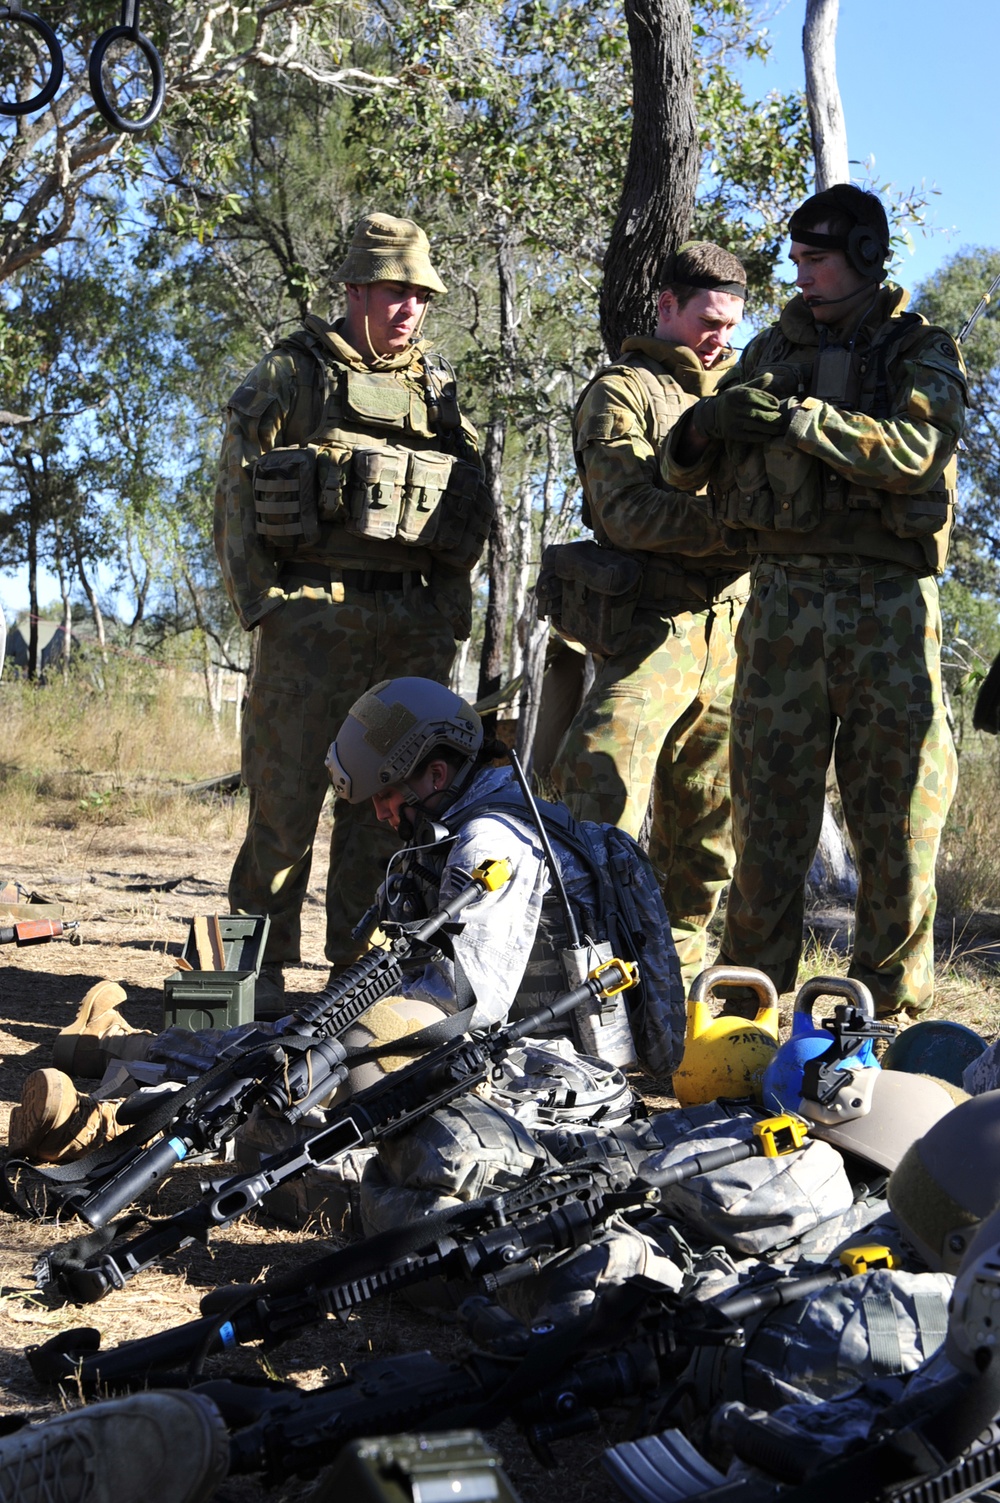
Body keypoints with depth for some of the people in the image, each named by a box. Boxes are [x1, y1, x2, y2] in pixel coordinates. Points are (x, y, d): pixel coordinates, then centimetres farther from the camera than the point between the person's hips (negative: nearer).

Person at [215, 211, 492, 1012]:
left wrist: (454, 608, 12)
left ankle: (357, 964, 15)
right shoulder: (292, 374, 4)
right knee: (287, 795, -5)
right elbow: (238, 489, 0)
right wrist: (259, 603, -8)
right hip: (313, 614, -5)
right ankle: (259, 968, 4)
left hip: (415, 626, 5)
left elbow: (469, 515, 22)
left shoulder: (438, 389, 19)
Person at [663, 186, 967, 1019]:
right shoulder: (773, 349, 17)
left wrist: (797, 417, -21)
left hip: (887, 605, -3)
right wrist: (701, 430, -7)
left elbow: (913, 450, -14)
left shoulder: (923, 353, 6)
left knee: (899, 811, 0)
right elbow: (683, 470, 16)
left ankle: (893, 1005, 11)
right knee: (769, 803, 3)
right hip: (782, 597, 3)